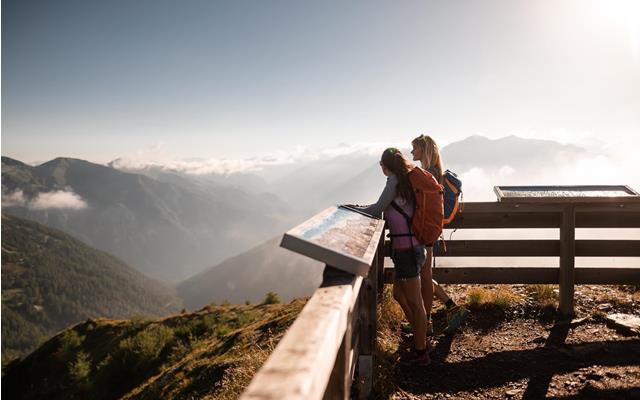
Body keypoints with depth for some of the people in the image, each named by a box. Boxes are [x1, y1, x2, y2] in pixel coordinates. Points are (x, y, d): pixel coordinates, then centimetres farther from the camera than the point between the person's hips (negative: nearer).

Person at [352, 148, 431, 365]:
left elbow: (377, 210, -10)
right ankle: (421, 339, 30)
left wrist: (356, 209, 6)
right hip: (410, 246, 9)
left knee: (414, 302, 1)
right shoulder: (405, 181, 12)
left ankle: (420, 352, 14)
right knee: (399, 294, 20)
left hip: (406, 248, -9)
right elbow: (387, 209, 18)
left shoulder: (394, 181, -13)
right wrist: (362, 208, 15)